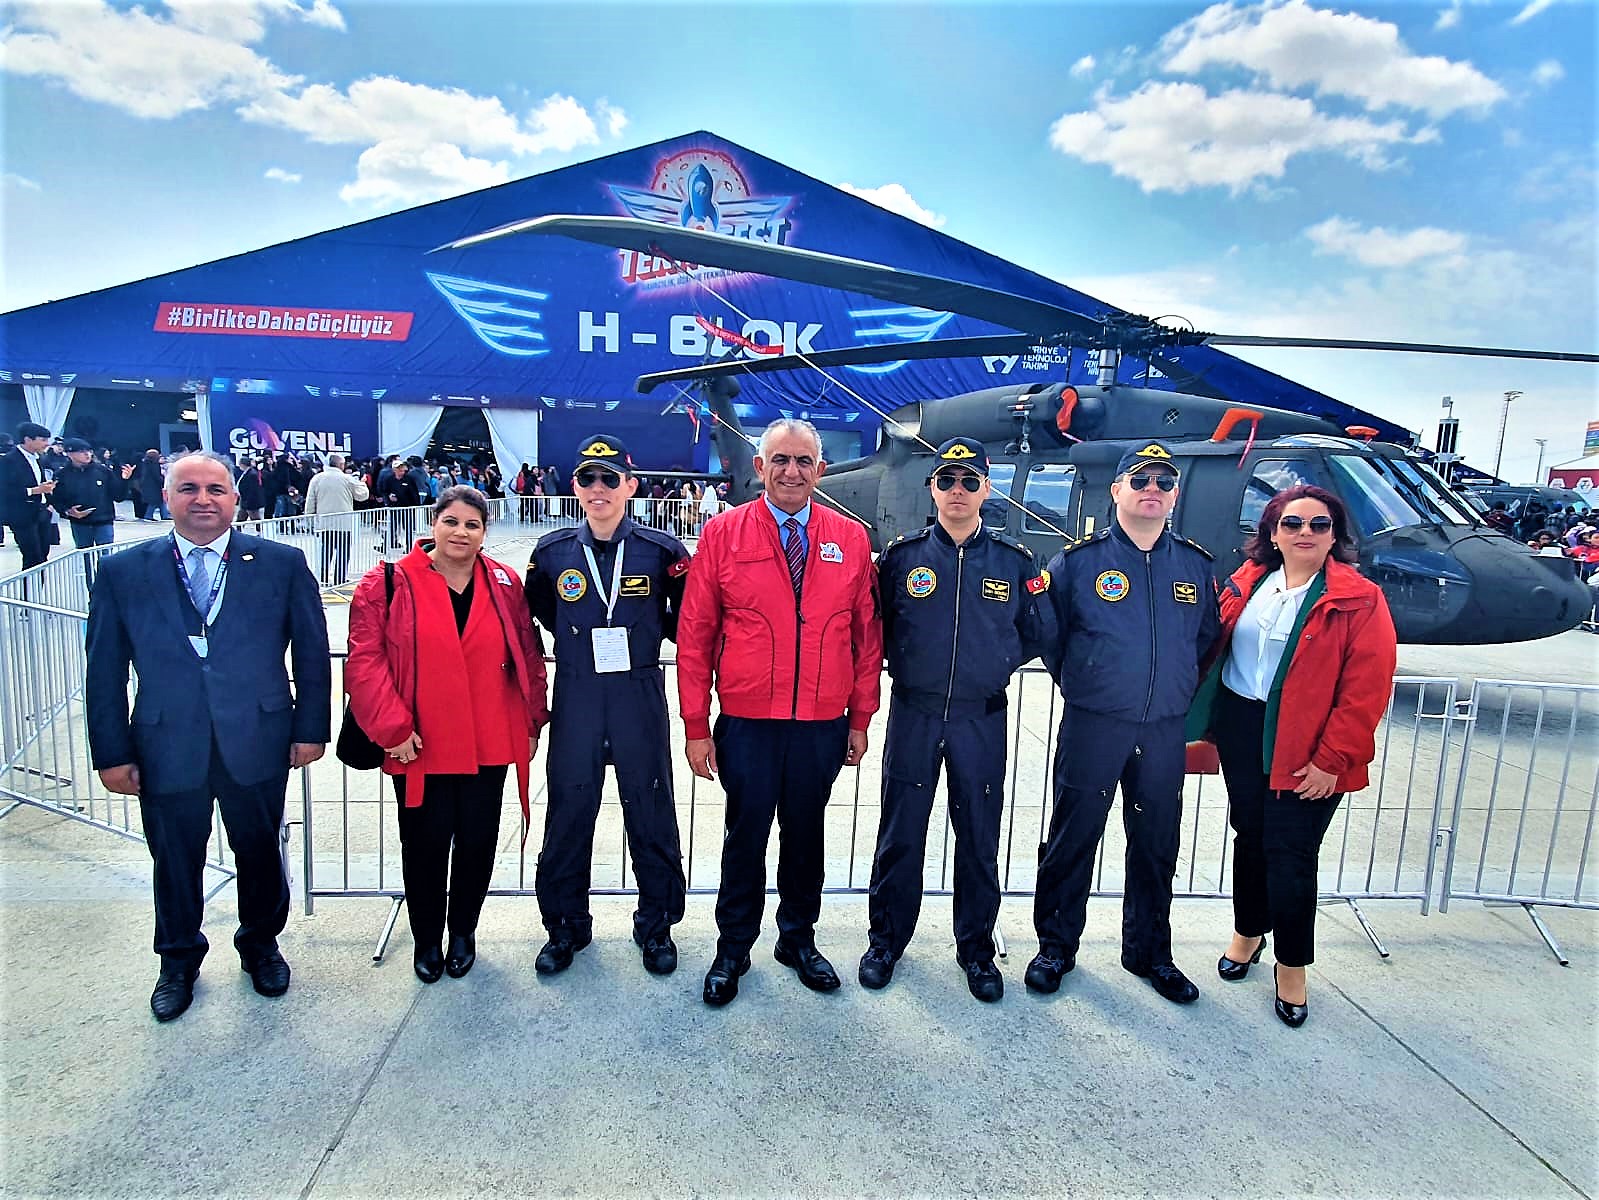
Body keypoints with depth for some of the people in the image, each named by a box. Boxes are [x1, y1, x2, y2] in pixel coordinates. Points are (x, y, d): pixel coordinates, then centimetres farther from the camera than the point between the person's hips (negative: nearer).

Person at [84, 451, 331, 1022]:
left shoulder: (283, 564, -3)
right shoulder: (122, 572, 0)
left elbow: (312, 652, -1)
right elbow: (105, 671, 2)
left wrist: (311, 729, -3)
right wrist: (112, 752, 0)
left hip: (258, 744, -1)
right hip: (166, 749, 1)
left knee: (260, 853, 16)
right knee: (175, 863, 18)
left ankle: (260, 944, 42)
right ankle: (178, 960, 43)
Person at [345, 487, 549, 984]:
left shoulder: (505, 585, 4)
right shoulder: (389, 583, -4)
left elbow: (529, 658, 8)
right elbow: (365, 660, -8)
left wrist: (530, 722, 6)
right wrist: (392, 727, -13)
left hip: (488, 747, 2)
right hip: (419, 748, -2)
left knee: (477, 843, 12)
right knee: (426, 845, 8)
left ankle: (463, 932, 35)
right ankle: (426, 939, 32)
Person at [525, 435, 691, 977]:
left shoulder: (662, 551, -6)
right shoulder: (552, 552, 1)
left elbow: (687, 619, 7)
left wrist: (643, 638, 4)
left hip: (641, 698, -1)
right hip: (575, 699, 2)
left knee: (651, 811, 8)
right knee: (568, 812, 10)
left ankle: (656, 926, 27)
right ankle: (566, 924, 30)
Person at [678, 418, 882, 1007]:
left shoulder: (851, 540, 3)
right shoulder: (723, 533, -3)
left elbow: (867, 635, 6)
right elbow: (694, 635, -2)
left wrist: (860, 720, 5)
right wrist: (696, 726, -4)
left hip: (823, 726, 2)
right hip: (747, 725, -1)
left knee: (806, 835, 16)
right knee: (745, 835, 10)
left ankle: (799, 940, 37)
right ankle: (733, 949, 31)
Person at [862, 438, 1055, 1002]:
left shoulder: (1014, 562, 2)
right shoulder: (902, 555, 0)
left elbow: (1039, 634, 11)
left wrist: (993, 665, 7)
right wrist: (909, 663, 4)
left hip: (982, 720, 1)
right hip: (913, 717, 0)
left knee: (979, 839, 10)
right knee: (900, 834, 9)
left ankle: (976, 949, 28)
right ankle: (887, 939, 27)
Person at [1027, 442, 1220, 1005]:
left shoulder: (1196, 566, 6)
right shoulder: (1079, 559, -5)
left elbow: (1205, 638, 18)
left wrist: (1177, 692, 14)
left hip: (1164, 731, 4)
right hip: (1092, 727, -3)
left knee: (1156, 845, 14)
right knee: (1073, 838, 5)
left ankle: (1149, 951, 32)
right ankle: (1056, 945, 23)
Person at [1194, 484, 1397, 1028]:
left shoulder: (1359, 600, -9)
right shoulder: (1248, 581, 4)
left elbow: (1366, 691, -12)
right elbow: (1216, 645, 11)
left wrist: (1332, 760, -13)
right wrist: (1214, 725, 5)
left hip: (1304, 751, -4)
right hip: (1240, 730, 4)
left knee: (1290, 857, 0)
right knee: (1249, 837, 17)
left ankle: (1292, 967, 20)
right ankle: (1247, 933, 38)